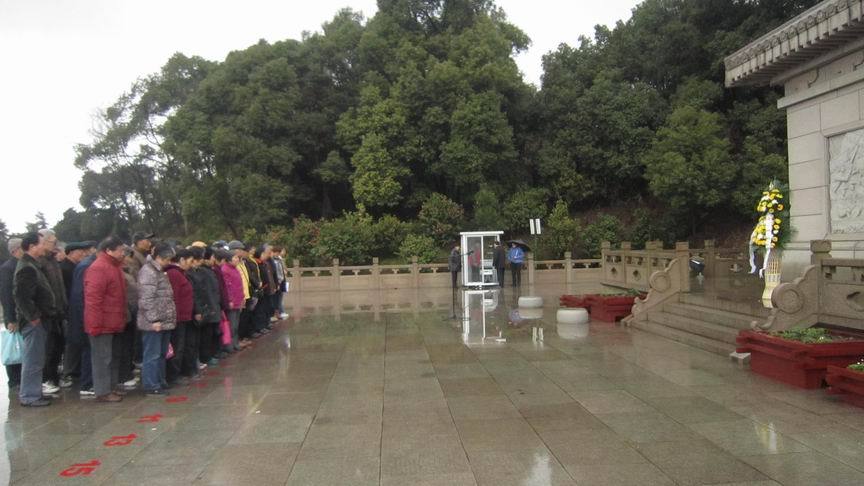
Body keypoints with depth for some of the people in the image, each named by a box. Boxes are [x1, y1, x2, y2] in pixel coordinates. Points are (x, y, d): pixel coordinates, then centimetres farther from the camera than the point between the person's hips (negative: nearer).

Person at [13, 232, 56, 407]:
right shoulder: (27, 268, -18)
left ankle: (30, 392, 26)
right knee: (33, 360, -3)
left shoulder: (31, 265, 15)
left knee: (34, 359, 17)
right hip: (33, 321, -10)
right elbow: (21, 296, -26)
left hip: (37, 320, 10)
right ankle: (29, 397, 5)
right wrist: (33, 317, -20)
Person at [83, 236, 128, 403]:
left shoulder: (115, 266, 15)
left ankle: (111, 387, 26)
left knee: (114, 356, 16)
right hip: (103, 324, -10)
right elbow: (93, 299, -22)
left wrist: (124, 315, 18)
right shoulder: (98, 268, -17)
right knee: (103, 358, -3)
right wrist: (95, 325, -22)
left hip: (114, 323, 10)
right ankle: (103, 392, 4)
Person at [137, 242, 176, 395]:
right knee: (152, 355, -3)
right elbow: (146, 299, -20)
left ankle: (160, 381, 26)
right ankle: (151, 386, 4)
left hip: (164, 321, 10)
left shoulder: (159, 271, 17)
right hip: (154, 323, -10)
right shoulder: (148, 272, -14)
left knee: (162, 353, 16)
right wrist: (154, 319, -20)